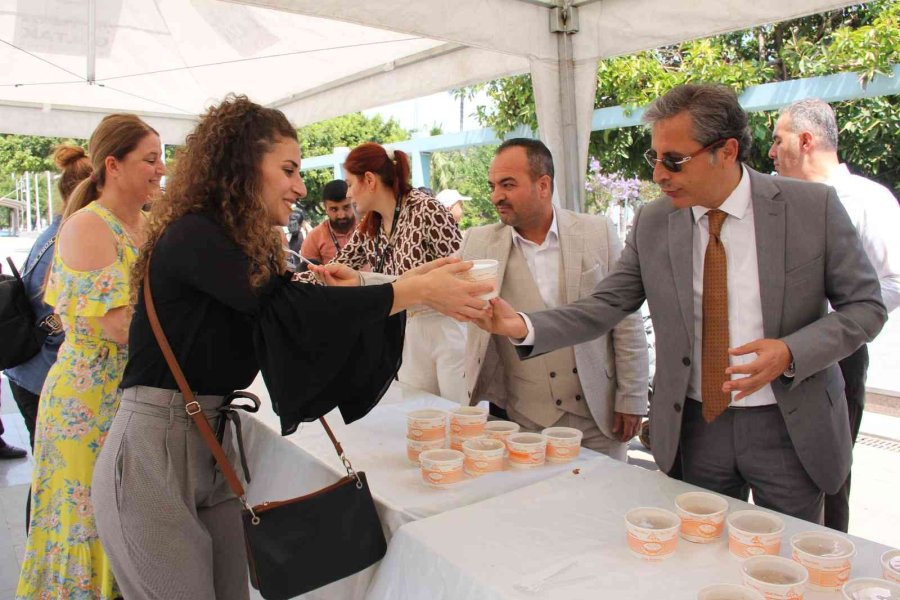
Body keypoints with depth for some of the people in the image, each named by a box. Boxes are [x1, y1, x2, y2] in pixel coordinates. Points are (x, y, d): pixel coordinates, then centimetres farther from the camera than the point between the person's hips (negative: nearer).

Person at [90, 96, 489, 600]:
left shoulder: (251, 247, 9)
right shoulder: (191, 235, -16)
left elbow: (287, 332, 2)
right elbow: (290, 310, -27)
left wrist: (420, 285, -7)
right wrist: (417, 290, -25)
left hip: (212, 445, 8)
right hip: (153, 449, -8)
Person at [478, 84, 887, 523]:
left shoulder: (812, 207, -10)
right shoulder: (652, 223, -4)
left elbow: (864, 305, -3)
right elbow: (603, 307, -5)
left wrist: (791, 352, -21)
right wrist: (523, 326, -20)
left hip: (791, 427, -1)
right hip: (696, 426, 2)